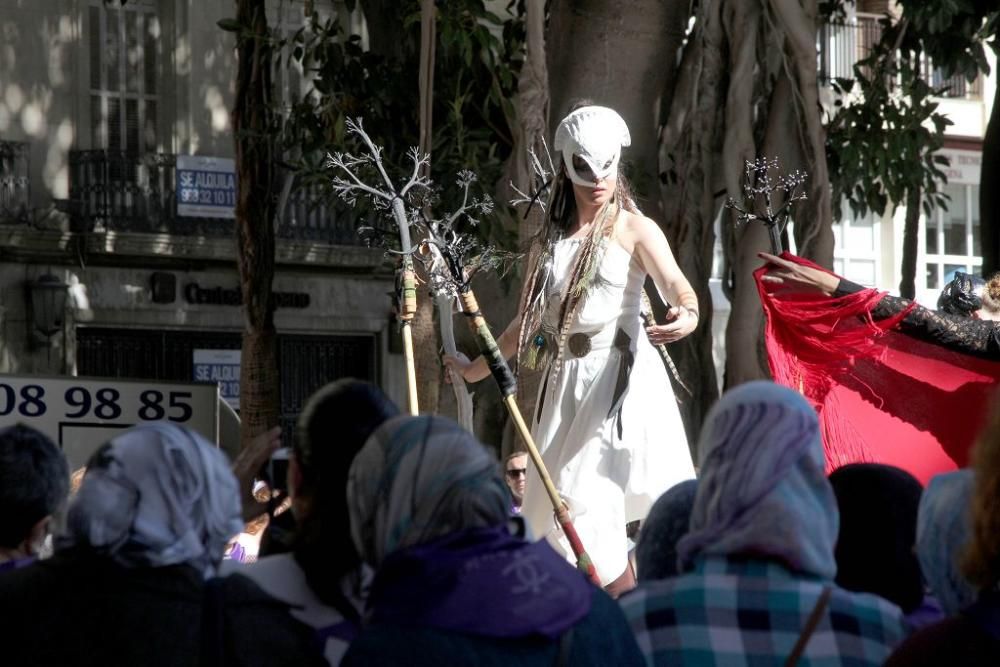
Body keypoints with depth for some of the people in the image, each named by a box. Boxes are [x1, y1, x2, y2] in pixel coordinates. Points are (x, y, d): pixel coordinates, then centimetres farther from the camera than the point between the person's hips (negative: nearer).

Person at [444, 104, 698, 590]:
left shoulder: (635, 229, 1)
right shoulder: (549, 242, 15)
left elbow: (674, 281, -18)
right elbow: (526, 324, 26)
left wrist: (688, 313, -41)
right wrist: (477, 369, 34)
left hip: (621, 373, -5)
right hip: (566, 381, 5)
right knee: (570, 496, -1)